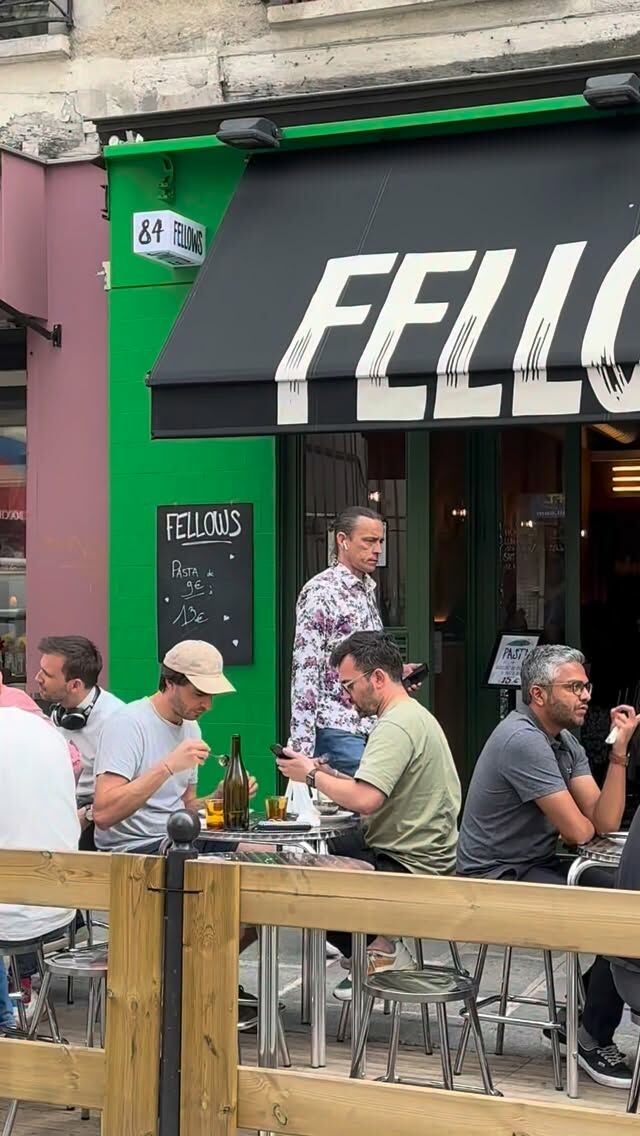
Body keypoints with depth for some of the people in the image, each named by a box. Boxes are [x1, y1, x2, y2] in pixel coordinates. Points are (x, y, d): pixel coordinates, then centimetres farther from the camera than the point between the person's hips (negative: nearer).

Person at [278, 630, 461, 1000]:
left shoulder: (396, 726, -20)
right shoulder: (415, 714, 13)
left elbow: (365, 800, -31)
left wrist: (312, 775, -16)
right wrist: (331, 776, 4)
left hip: (411, 866, -11)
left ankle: (381, 950, 0)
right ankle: (365, 941, 14)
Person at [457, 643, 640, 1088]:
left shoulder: (566, 742, 8)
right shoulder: (522, 739, -20)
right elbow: (578, 830, -20)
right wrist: (582, 818, 4)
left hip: (541, 865, 9)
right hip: (499, 878, -9)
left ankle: (585, 1011, 9)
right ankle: (595, 1038, -1)